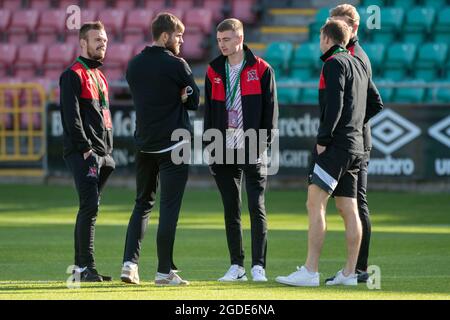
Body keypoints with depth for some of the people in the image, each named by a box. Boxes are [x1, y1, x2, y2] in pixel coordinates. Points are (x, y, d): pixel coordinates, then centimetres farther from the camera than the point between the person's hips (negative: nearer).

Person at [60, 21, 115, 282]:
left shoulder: (100, 76, 22)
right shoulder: (73, 75, -6)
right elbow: (71, 116, -13)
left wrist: (108, 151, 17)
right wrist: (86, 148, -18)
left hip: (102, 153, 9)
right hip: (83, 153, -9)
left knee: (90, 208, 10)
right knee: (90, 206, -15)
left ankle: (81, 268, 14)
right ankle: (86, 267, -15)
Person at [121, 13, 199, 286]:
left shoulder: (134, 65, 7)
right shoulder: (177, 65, -11)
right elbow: (194, 101, -3)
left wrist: (174, 97, 5)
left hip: (144, 145, 6)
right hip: (173, 145, -6)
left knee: (143, 204, 15)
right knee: (170, 206, -2)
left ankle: (130, 263, 2)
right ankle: (165, 271, -2)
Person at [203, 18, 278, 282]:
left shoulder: (261, 70, -1)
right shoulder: (214, 71, 11)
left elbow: (271, 109, -1)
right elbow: (209, 111, 13)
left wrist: (265, 143, -9)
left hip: (252, 149, -4)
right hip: (225, 150, 4)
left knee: (257, 207, -5)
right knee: (231, 209, 6)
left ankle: (259, 266, -3)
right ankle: (237, 267, 10)